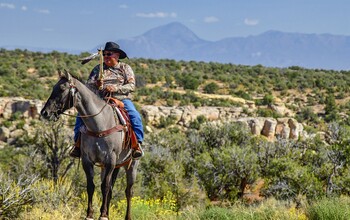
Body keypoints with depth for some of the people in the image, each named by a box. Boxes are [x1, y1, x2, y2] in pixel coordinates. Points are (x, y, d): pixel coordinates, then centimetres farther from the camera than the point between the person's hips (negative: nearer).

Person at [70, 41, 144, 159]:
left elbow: (131, 86, -3)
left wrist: (116, 89, -18)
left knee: (135, 117, -29)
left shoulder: (125, 68, 8)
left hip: (122, 100, -2)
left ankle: (137, 144, -21)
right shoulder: (98, 69, 14)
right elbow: (88, 85, 6)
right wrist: (96, 85, -18)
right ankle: (78, 143, -10)